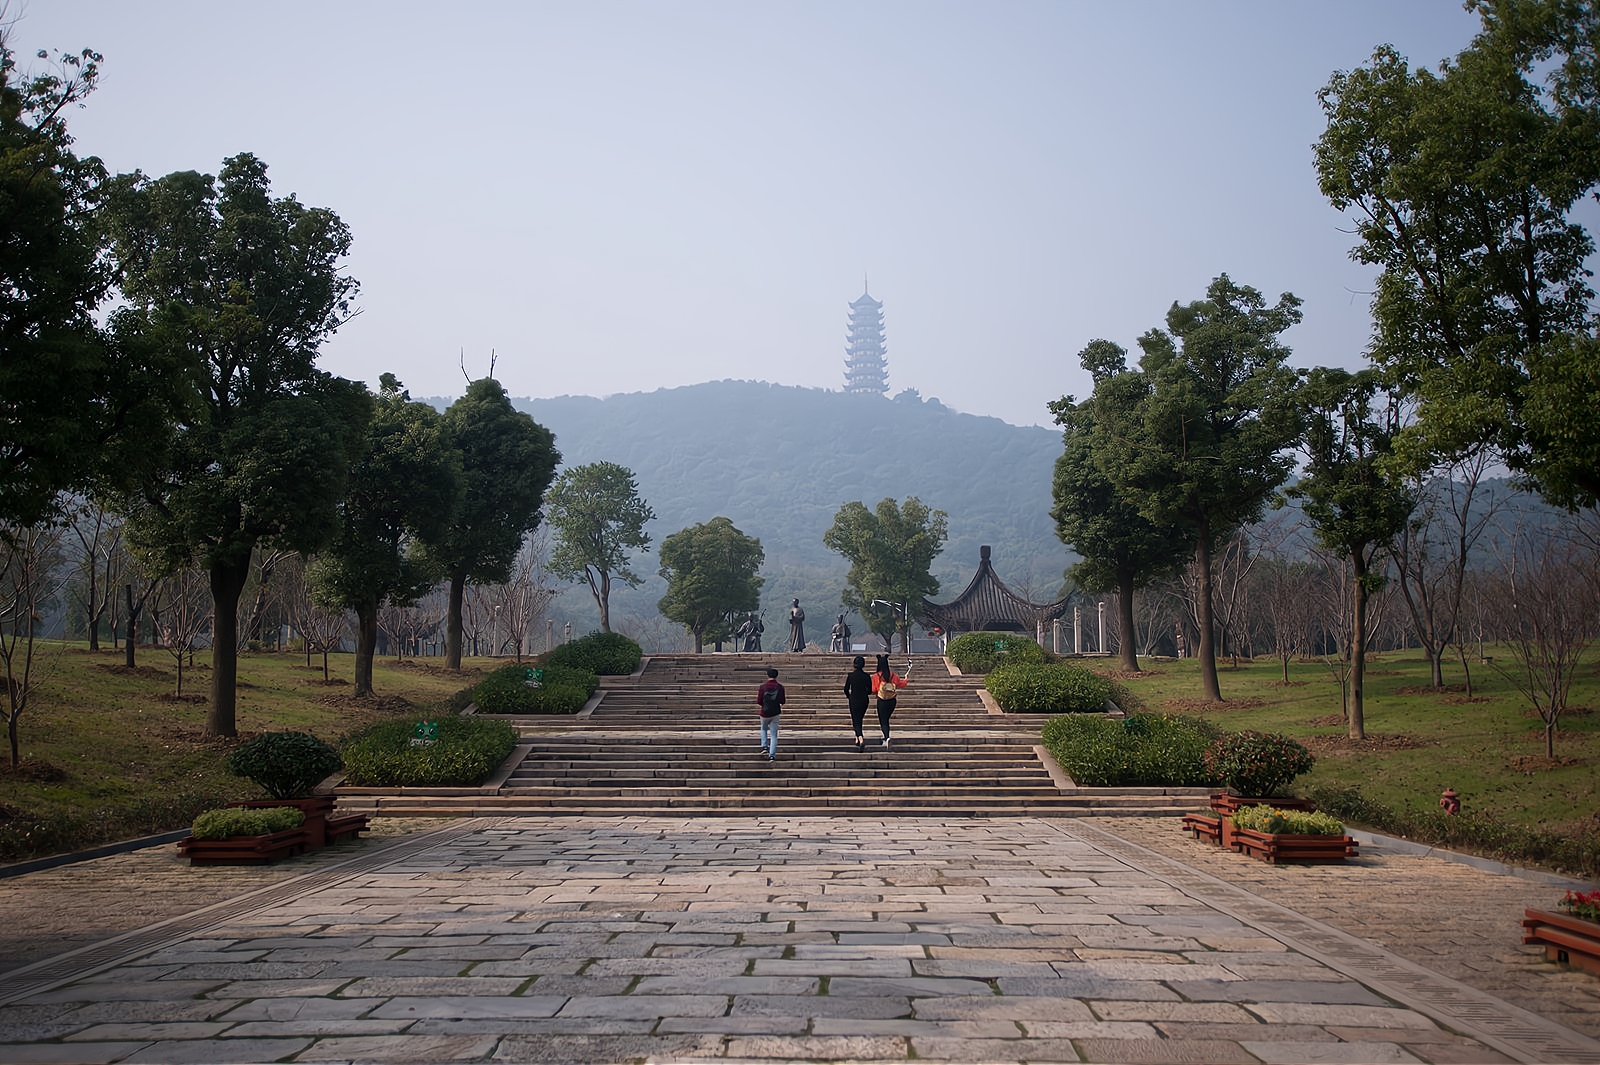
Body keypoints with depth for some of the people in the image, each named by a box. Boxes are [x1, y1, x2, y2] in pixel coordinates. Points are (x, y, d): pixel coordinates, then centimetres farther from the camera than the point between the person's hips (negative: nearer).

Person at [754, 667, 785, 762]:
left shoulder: (763, 686, -9)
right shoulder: (780, 687, -6)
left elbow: (759, 702, -7)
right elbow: (782, 702, -2)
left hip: (765, 712, 0)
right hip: (775, 713, 0)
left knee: (764, 729, 28)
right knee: (774, 735, 5)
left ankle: (765, 747, 15)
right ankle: (772, 755, -2)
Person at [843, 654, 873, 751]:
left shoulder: (850, 675, -9)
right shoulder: (866, 676, -5)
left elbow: (846, 689, -4)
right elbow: (870, 690, 1)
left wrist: (848, 696, 16)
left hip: (854, 700, -3)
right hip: (864, 700, 3)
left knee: (856, 721, -4)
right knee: (859, 720, 23)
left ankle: (860, 739, -27)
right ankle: (858, 739, 28)